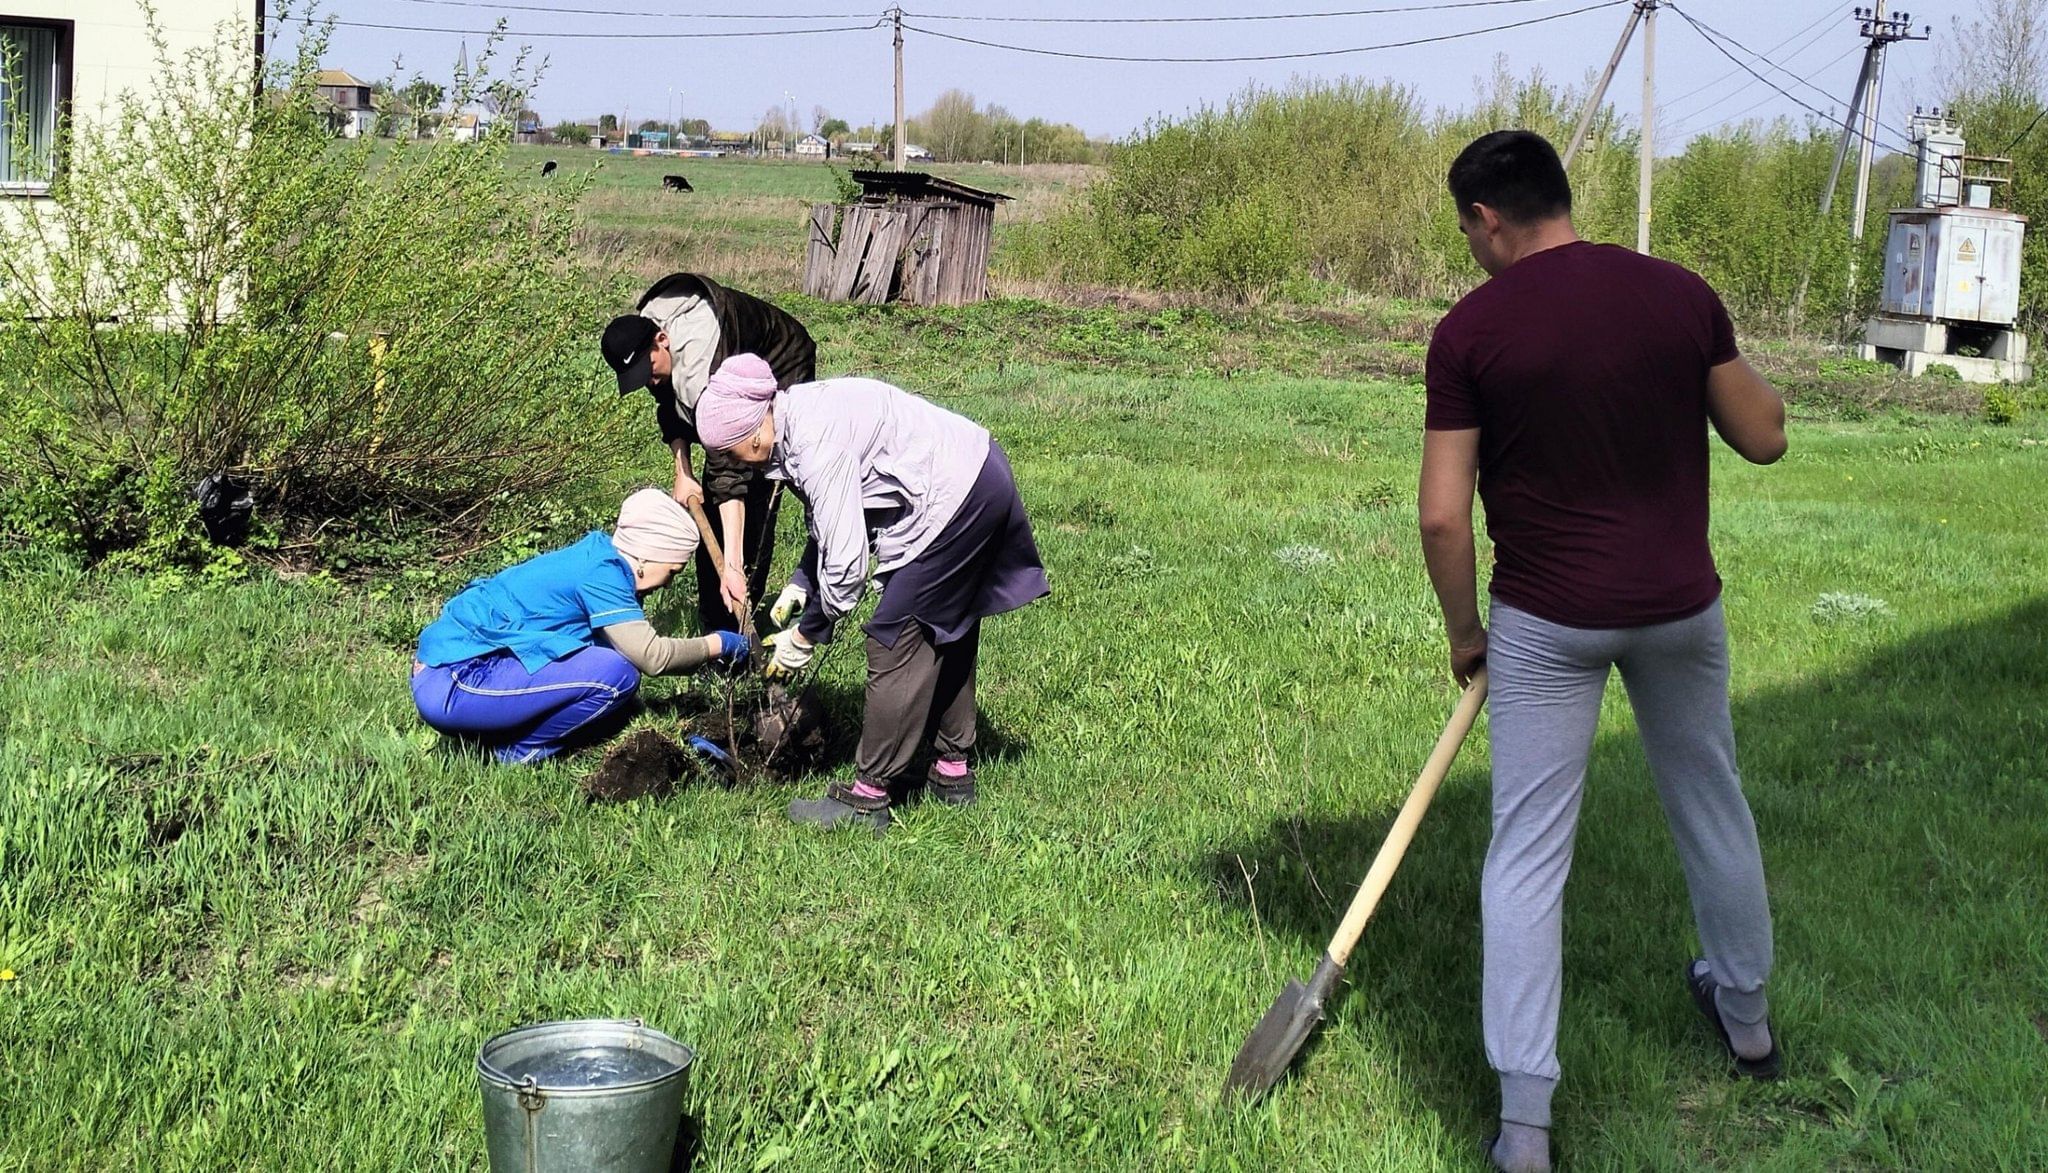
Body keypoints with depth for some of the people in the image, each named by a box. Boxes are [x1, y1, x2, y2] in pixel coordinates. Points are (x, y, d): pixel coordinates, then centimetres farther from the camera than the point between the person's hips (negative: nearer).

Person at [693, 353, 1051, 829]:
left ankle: (869, 796, 0)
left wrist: (806, 634, -9)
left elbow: (845, 557, -22)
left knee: (895, 641, -6)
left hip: (954, 496, -10)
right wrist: (799, 585, 6)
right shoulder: (798, 415, 6)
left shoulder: (816, 444, -24)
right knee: (946, 632, 19)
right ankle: (953, 772, 30)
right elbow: (831, 524, 17)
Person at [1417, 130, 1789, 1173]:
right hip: (1679, 605, 3)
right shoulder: (1680, 294, -5)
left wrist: (1463, 631, 3)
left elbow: (1442, 514, -11)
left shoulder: (1471, 329, -11)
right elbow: (1764, 439, 3)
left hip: (1546, 620, -3)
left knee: (1528, 854, 3)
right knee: (1710, 804, 24)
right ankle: (1744, 1011, 45)